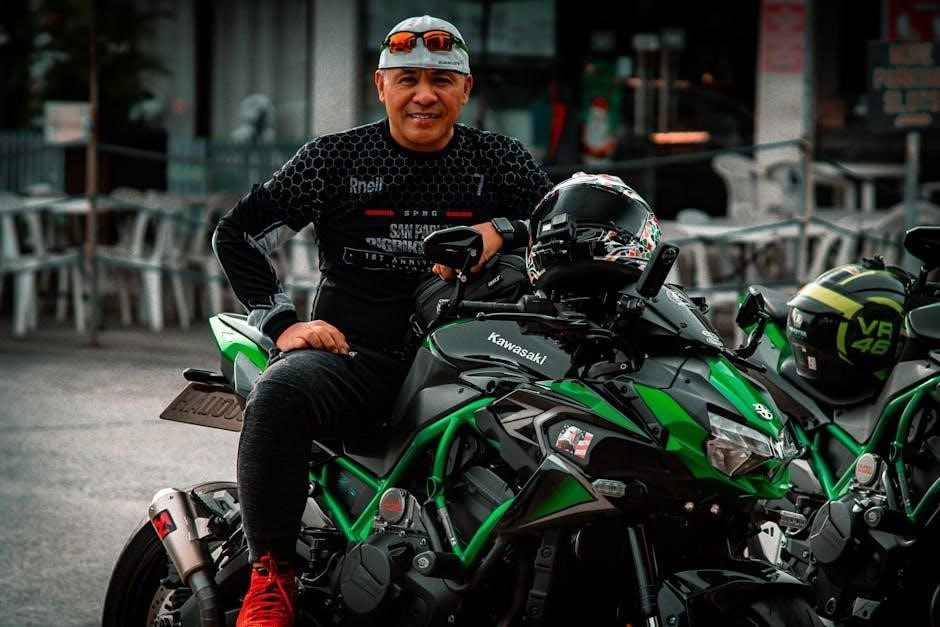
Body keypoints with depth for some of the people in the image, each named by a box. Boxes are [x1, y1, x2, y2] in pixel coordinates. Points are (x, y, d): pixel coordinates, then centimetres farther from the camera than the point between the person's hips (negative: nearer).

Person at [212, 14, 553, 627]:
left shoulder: (501, 160, 12)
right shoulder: (336, 157, 10)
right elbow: (237, 234, 13)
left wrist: (501, 230, -18)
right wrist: (283, 322, 0)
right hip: (355, 353, -1)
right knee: (278, 395, -34)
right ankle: (270, 576, -19)